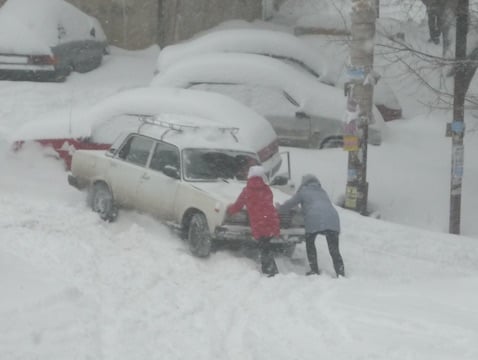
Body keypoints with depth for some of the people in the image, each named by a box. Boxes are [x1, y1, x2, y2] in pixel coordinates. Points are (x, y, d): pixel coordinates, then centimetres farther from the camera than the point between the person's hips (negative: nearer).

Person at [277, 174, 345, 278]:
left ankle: (314, 270, 16)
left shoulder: (303, 191, 20)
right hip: (332, 220, 4)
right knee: (334, 249, 3)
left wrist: (279, 208, 49)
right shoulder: (322, 192, 35)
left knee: (310, 244, 20)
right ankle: (341, 274, -9)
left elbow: (290, 204, 27)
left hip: (314, 220, -4)